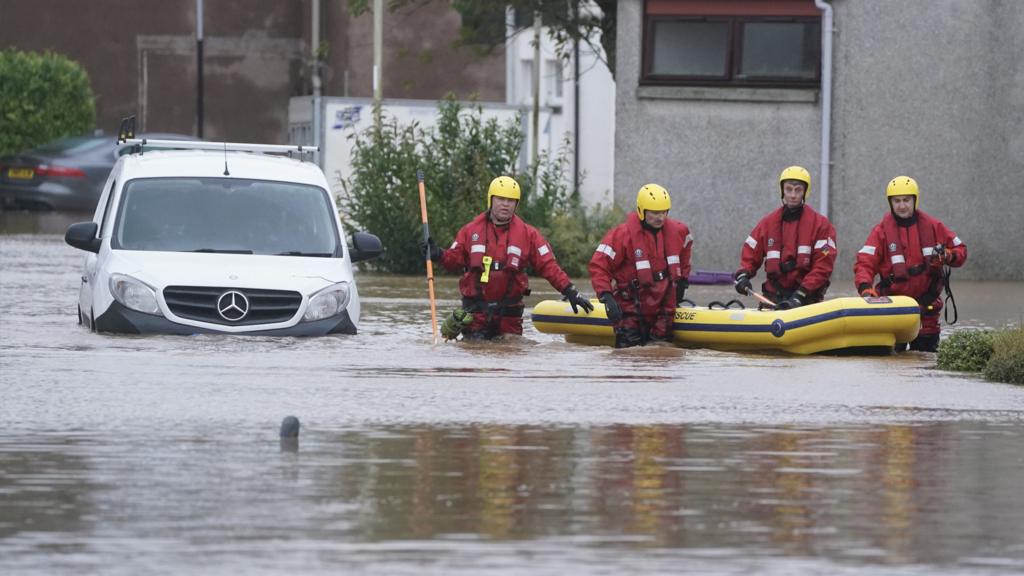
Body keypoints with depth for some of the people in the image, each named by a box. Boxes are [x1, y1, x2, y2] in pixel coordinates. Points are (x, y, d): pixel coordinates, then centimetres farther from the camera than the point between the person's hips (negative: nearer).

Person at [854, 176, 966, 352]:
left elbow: (960, 250, 12)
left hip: (926, 304, 2)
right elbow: (864, 263, -12)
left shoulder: (932, 226, 4)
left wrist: (947, 256, -12)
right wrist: (865, 289, -31)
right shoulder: (882, 230, -4)